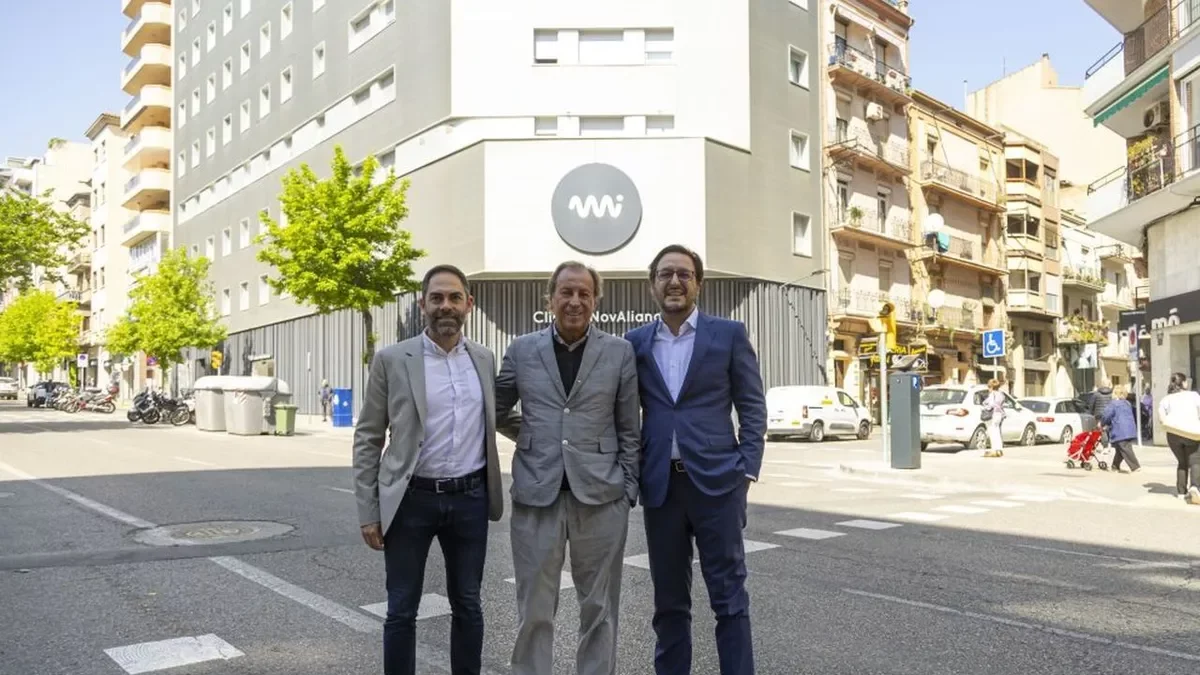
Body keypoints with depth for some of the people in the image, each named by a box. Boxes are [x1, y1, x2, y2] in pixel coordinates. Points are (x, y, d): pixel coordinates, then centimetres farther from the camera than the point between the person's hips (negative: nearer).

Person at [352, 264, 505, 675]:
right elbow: (367, 440, -1)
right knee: (402, 610, 6)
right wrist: (368, 511, -5)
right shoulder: (392, 360, -3)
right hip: (411, 499, -2)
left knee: (467, 604, 13)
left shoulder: (484, 359, 6)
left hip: (470, 498, 3)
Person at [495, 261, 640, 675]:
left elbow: (629, 429, 3)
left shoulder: (620, 352, 2)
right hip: (535, 495, 1)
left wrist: (629, 488, 0)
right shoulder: (522, 350, 5)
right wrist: (530, 437, 10)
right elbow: (497, 411, 18)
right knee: (534, 610, 8)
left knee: (599, 608, 10)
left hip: (600, 496, 0)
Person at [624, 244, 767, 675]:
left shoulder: (729, 334, 2)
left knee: (728, 594, 4)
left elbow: (752, 407, 2)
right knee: (668, 598, 12)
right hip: (660, 483, 3)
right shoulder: (636, 342, 8)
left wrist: (747, 469, -6)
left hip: (716, 479, -2)